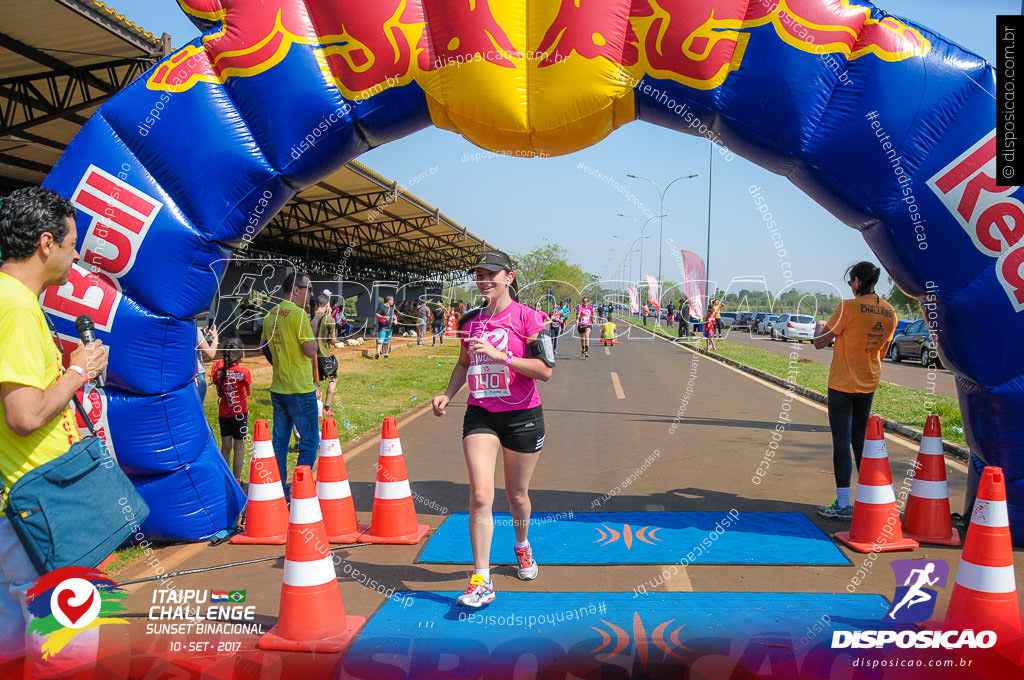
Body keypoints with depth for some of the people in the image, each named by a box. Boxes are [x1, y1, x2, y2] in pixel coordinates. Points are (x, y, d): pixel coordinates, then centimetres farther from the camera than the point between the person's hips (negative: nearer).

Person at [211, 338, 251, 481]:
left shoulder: (218, 369, -4)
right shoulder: (244, 372, -14)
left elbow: (219, 394, 3)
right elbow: (249, 392, 0)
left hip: (223, 412, 3)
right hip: (239, 411, -3)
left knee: (225, 446, 10)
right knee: (239, 447, 5)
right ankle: (236, 480, 8)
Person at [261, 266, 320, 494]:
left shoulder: (270, 315, 9)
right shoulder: (298, 314, -16)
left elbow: (264, 348, 18)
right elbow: (310, 350, -19)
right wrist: (312, 331, -3)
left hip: (278, 388, 8)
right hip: (300, 389, -8)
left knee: (279, 441, 14)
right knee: (309, 441, 2)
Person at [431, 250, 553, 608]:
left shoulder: (527, 317, -8)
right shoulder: (470, 320, 7)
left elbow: (545, 370, -14)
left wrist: (499, 354, -23)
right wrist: (448, 394, 4)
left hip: (522, 416, -3)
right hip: (480, 414, 3)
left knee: (516, 493, 13)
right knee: (480, 495, -10)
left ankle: (522, 546, 44)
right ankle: (481, 582, -7)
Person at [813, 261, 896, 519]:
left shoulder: (849, 307, -15)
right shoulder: (890, 313, 5)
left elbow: (820, 343, -11)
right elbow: (881, 352, 15)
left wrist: (820, 327, 10)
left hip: (842, 384, -6)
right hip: (869, 384, 6)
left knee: (842, 443, -2)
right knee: (861, 441, 17)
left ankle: (843, 505, 0)